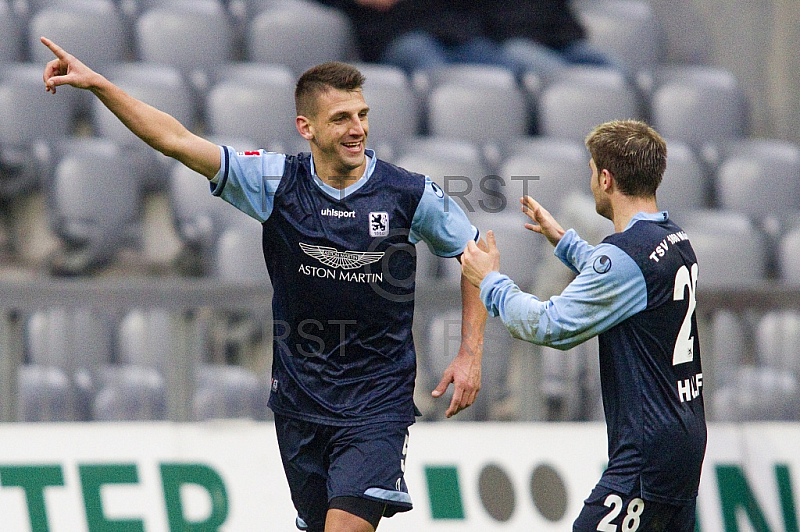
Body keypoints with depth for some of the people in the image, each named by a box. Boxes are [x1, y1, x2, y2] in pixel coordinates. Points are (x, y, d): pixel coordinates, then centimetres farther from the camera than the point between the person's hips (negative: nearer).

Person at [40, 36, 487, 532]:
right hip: (300, 398, 3)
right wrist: (97, 83, -17)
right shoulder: (278, 183, -6)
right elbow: (177, 141, -9)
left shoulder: (411, 194, -9)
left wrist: (471, 354, 0)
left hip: (377, 403, -3)